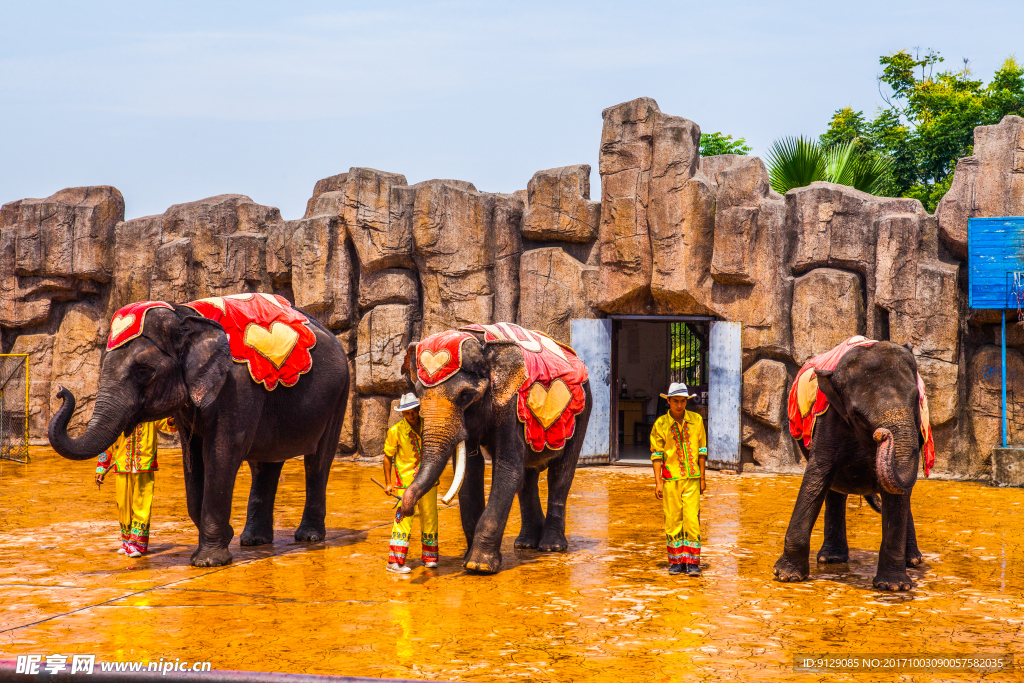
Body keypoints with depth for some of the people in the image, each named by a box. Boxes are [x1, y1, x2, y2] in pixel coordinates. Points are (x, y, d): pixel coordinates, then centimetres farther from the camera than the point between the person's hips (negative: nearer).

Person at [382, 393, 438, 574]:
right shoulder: (396, 431, -11)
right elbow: (388, 456, -3)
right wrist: (388, 483, -3)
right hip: (406, 480, -4)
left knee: (429, 516, 9)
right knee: (404, 517, -11)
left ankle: (429, 557, 24)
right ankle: (395, 561, -11)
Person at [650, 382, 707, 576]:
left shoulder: (696, 420, 2)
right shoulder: (660, 424, -2)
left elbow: (701, 450, 8)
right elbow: (656, 454, 1)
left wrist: (702, 478, 7)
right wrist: (658, 482, -4)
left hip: (692, 478, 0)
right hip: (670, 479, 0)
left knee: (692, 519, -5)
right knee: (673, 520, 3)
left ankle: (692, 562, -1)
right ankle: (676, 562, 12)